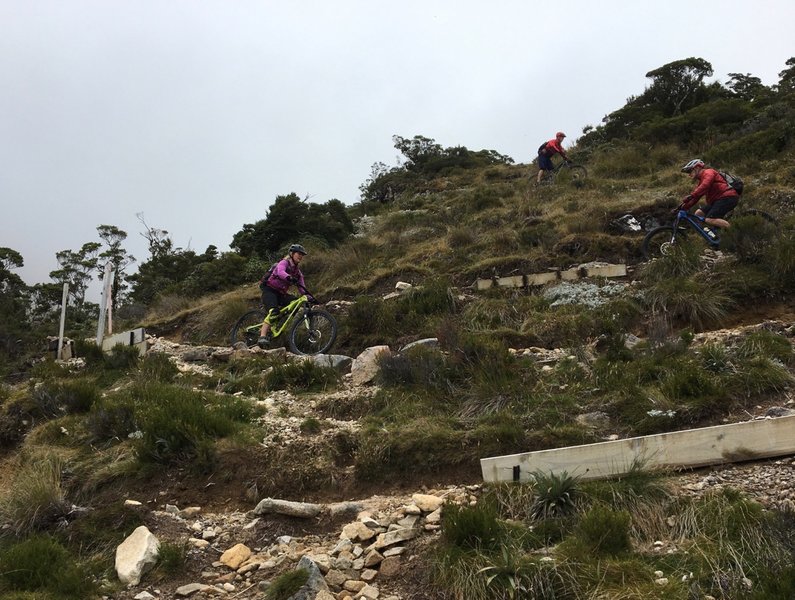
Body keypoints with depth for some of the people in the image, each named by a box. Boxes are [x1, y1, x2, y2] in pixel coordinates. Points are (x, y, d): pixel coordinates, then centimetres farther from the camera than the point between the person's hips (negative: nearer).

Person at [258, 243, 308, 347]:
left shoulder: (297, 271, 12)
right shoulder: (284, 263, -8)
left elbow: (301, 287, 6)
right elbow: (280, 272, -32)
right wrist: (289, 278, -53)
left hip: (280, 293, 8)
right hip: (269, 290, -8)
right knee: (273, 311, -29)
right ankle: (262, 337, -39)